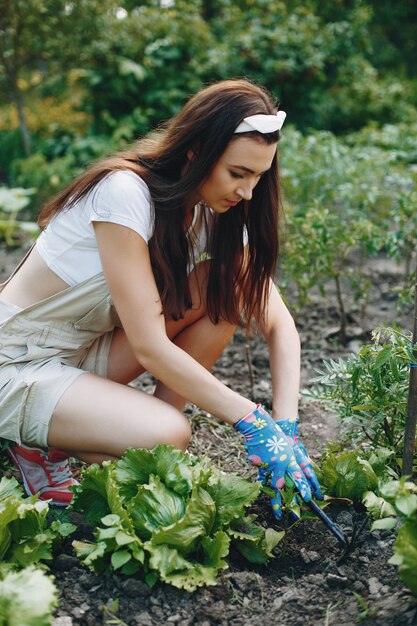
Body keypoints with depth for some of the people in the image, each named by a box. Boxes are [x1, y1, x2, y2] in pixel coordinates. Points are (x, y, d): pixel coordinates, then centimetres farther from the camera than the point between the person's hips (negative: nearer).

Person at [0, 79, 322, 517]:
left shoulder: (217, 213, -5)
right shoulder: (126, 193, -27)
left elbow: (278, 322, -7)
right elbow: (149, 346, -28)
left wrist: (285, 428, -20)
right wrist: (252, 422, -26)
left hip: (92, 352, 7)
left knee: (227, 287, -12)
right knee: (168, 436, -29)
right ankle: (40, 443, -2)